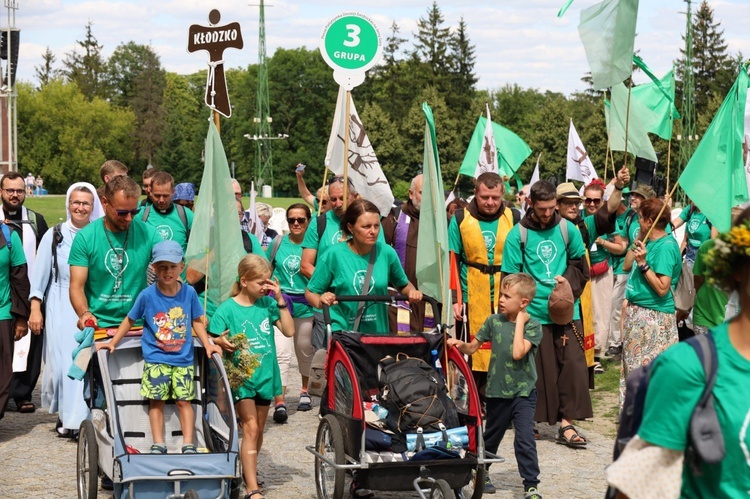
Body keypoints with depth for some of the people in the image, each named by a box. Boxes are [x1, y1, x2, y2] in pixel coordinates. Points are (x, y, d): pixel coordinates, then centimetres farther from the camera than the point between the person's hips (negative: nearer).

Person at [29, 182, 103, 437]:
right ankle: (65, 414, 13)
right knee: (63, 361, -2)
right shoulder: (54, 235, 3)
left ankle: (80, 418, 3)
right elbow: (40, 275, 5)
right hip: (60, 309, 0)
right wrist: (35, 309, 0)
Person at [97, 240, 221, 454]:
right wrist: (112, 343, 3)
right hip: (155, 359, -1)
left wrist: (207, 344, 1)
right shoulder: (147, 295, -6)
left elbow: (196, 321, 10)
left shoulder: (189, 293, -2)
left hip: (183, 359, 1)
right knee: (156, 401, -1)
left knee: (184, 400, 0)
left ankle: (188, 444, 5)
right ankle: (158, 444, 5)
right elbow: (130, 320, 4)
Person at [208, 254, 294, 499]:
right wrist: (222, 342, -28)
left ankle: (249, 470, 37)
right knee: (250, 427, -12)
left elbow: (289, 330, -1)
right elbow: (213, 339, -6)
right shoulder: (227, 309, -7)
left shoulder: (268, 303, 3)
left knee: (258, 428, 15)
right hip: (241, 375, -4)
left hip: (265, 374, 4)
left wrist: (280, 300, -8)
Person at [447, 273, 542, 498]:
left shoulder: (533, 326, -9)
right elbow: (473, 347, 7)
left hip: (523, 391, -3)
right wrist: (459, 344, -14)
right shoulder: (494, 321, 1)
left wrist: (520, 322, -18)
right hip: (497, 390, 3)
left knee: (525, 439, -12)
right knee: (491, 437, 19)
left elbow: (517, 353, -24)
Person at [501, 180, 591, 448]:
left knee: (573, 365, -4)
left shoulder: (567, 229, 3)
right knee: (539, 371, 3)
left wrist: (568, 281, -4)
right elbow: (511, 278, -1)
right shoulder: (518, 235, -4)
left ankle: (566, 424, 1)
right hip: (534, 313, -2)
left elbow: (580, 264, 14)